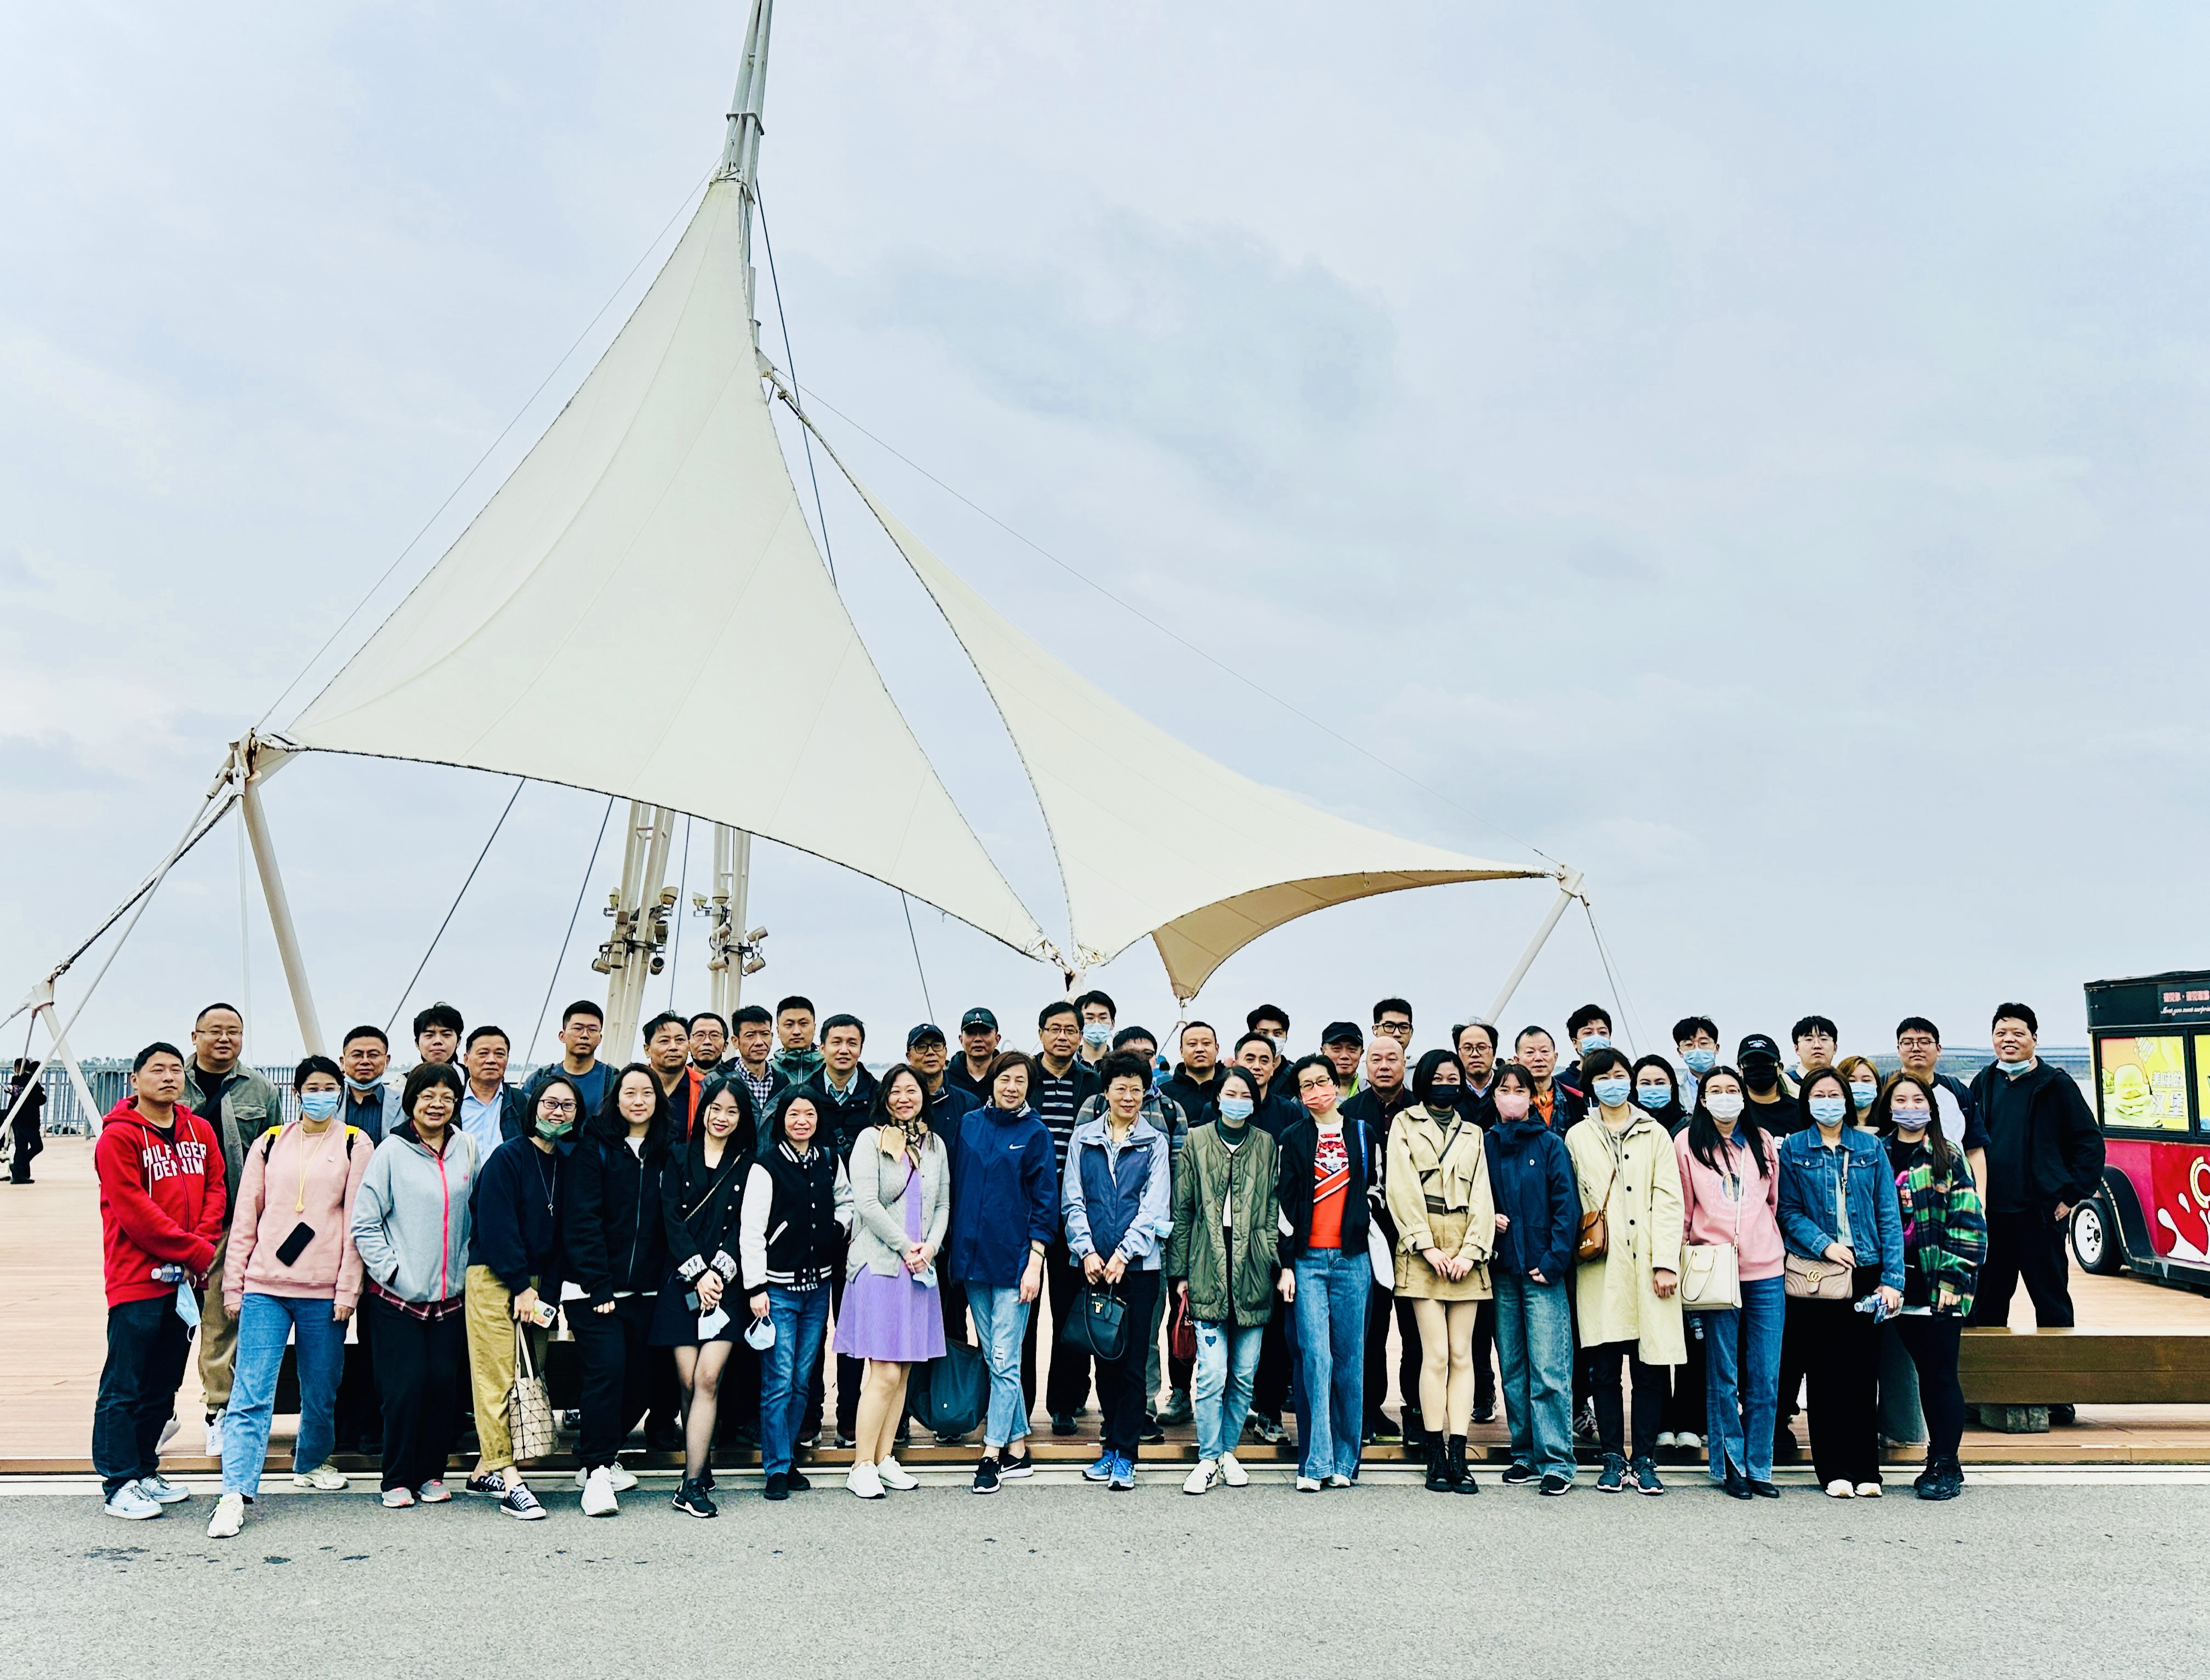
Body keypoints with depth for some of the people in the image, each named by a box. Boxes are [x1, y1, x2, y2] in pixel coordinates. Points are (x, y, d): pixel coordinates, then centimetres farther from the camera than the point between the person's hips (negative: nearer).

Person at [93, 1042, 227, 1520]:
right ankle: (119, 1485, 6)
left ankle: (145, 1471, 24)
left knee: (163, 1386, 13)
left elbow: (215, 1192, 8)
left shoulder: (200, 1132, 11)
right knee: (124, 1388, -1)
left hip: (186, 1280, 6)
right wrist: (198, 1254, -14)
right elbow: (134, 1211, -14)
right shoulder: (118, 1136, -7)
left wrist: (203, 1248, -9)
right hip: (137, 1280, -6)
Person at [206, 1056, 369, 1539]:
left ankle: (310, 1463, 33)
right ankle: (235, 1494, -7)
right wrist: (233, 1285, 6)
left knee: (321, 1391, 10)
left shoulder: (355, 1147, 4)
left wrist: (348, 1288, -5)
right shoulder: (268, 1145, 9)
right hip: (264, 1287, 1)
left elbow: (357, 1223, 0)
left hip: (323, 1292, 0)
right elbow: (245, 1218, 10)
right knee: (251, 1394, -7)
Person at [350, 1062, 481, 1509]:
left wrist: (466, 1266, 9)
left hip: (451, 1292, 4)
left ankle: (432, 1472, 17)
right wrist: (391, 1270, -11)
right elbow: (364, 1223, -6)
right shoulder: (391, 1151, -6)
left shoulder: (467, 1150, 6)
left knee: (444, 1382, 3)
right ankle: (398, 1478, 11)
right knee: (406, 1384, -4)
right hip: (397, 1294, -3)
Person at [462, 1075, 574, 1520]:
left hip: (536, 1284, 6)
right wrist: (521, 1286, -14)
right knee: (498, 1377, -7)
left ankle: (486, 1469, 17)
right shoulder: (508, 1158, -7)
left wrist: (549, 1291, 4)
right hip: (494, 1279, -6)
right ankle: (508, 1479, -8)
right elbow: (497, 1226, -12)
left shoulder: (567, 1166, 11)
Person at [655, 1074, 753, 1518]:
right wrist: (698, 1273, -9)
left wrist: (718, 1272, -11)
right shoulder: (679, 1156, 9)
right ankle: (701, 1469, 12)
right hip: (682, 1280, 1)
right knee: (688, 1382, -2)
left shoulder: (747, 1165, 10)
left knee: (708, 1378, -11)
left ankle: (693, 1484, -10)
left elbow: (744, 1227, 3)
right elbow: (671, 1218, 1)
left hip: (726, 1282, 0)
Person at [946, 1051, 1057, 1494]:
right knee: (994, 1358, 9)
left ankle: (992, 1453, 3)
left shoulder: (1035, 1134, -2)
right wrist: (951, 1248, 9)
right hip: (972, 1258, 4)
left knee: (1004, 1361, -4)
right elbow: (954, 1188, 12)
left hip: (1014, 1259, -4)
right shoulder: (969, 1124, 7)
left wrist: (1035, 1260, -9)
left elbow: (1045, 1202, -2)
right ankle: (1017, 1450, 18)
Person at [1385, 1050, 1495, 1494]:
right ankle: (1436, 1457, -3)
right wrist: (1427, 1246, -10)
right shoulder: (1404, 1125, 9)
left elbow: (1481, 1195, 9)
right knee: (1436, 1354, -8)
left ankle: (1458, 1457, 0)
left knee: (1461, 1355, -1)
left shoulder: (1473, 1133, 18)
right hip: (1422, 1249, -3)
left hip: (1465, 1249, 3)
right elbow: (1402, 1190, -1)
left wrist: (1471, 1250, -6)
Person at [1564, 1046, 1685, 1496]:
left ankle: (1644, 1461, 9)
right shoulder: (1578, 1137, 14)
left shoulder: (1655, 1135, 12)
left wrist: (1665, 1262, -6)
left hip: (1646, 1267, 0)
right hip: (1601, 1268, 0)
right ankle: (1613, 1459, 11)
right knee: (1605, 1369, 1)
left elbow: (1668, 1200, 4)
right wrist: (1575, 1251, 1)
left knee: (1650, 1368, -1)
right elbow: (1570, 1202, 12)